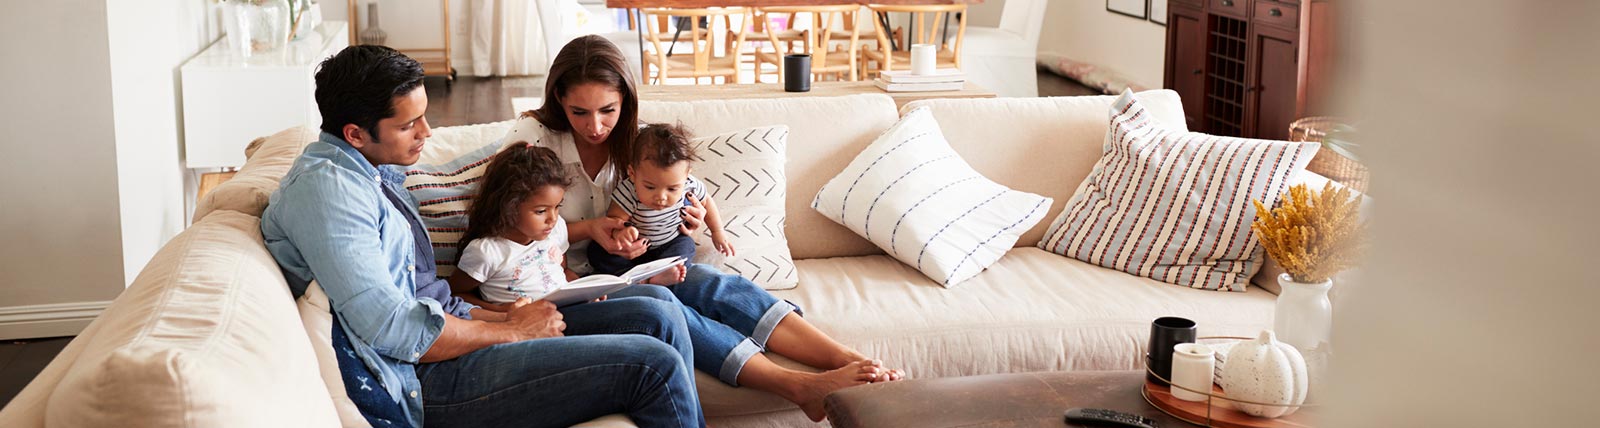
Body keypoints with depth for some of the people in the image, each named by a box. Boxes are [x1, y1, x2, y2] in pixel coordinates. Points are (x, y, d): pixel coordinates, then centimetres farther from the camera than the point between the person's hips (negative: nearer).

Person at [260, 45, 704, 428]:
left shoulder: (377, 174, 17)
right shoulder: (323, 187, -16)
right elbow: (393, 330, -23)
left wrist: (498, 316, 3)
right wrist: (510, 331, -11)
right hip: (423, 386, -10)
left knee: (657, 316, 1)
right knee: (653, 365, -17)